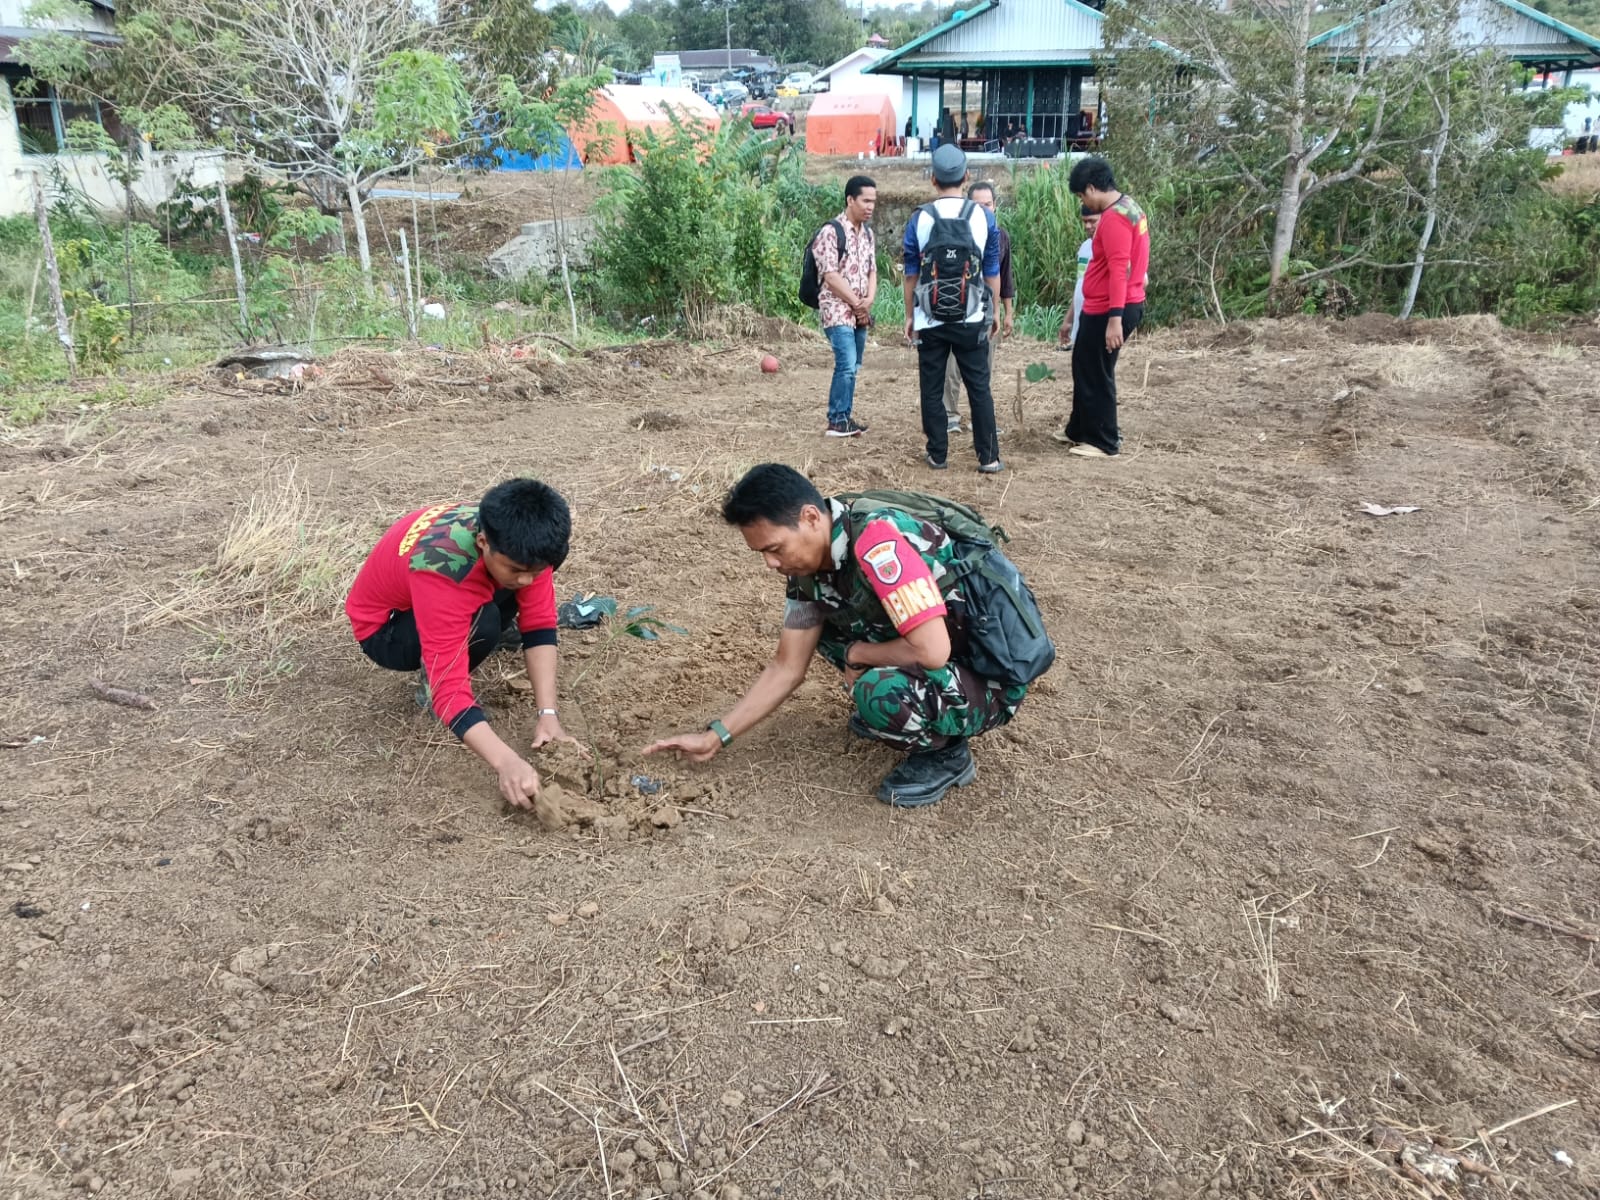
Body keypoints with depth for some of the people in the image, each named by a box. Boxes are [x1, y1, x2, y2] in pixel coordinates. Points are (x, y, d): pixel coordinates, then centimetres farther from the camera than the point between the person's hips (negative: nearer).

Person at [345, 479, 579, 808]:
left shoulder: (518, 542, -25)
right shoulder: (442, 570, -41)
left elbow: (539, 625, -20)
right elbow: (450, 690, -44)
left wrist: (548, 715, -29)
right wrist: (507, 763, -55)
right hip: (384, 626, -6)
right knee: (482, 623, -34)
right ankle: (431, 680, -6)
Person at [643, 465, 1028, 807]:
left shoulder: (877, 539, -29)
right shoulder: (809, 567, -3)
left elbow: (931, 651, -35)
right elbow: (787, 668, 4)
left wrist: (857, 654, -16)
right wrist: (715, 736, 1)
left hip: (989, 679, -8)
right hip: (927, 667, 8)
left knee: (881, 692, -33)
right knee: (819, 627, 6)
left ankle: (948, 756, -3)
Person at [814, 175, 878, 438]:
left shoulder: (868, 233, 12)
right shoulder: (831, 231, -11)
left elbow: (872, 271, 14)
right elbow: (831, 276, -16)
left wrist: (869, 301, -5)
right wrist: (857, 303, -11)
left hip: (860, 312, 7)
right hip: (838, 310, -7)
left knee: (852, 366, 9)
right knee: (846, 365, -14)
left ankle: (844, 416, 17)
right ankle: (837, 421, -6)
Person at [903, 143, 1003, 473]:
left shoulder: (919, 219, -2)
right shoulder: (984, 216, -1)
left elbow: (911, 274, 3)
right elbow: (992, 272, 5)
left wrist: (909, 315, 12)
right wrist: (995, 311, 15)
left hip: (930, 320, 0)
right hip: (972, 320, 0)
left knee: (932, 390, 8)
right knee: (979, 388, 5)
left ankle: (938, 454, 12)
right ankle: (988, 457, 5)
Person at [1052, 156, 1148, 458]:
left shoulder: (1114, 218, -19)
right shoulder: (1128, 206, 13)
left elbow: (1119, 271, -26)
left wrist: (1115, 318, -29)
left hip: (1107, 311, -10)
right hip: (1102, 308, 10)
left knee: (1096, 375, 0)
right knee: (1084, 367, 19)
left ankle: (1104, 442, 10)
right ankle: (1079, 431, 31)